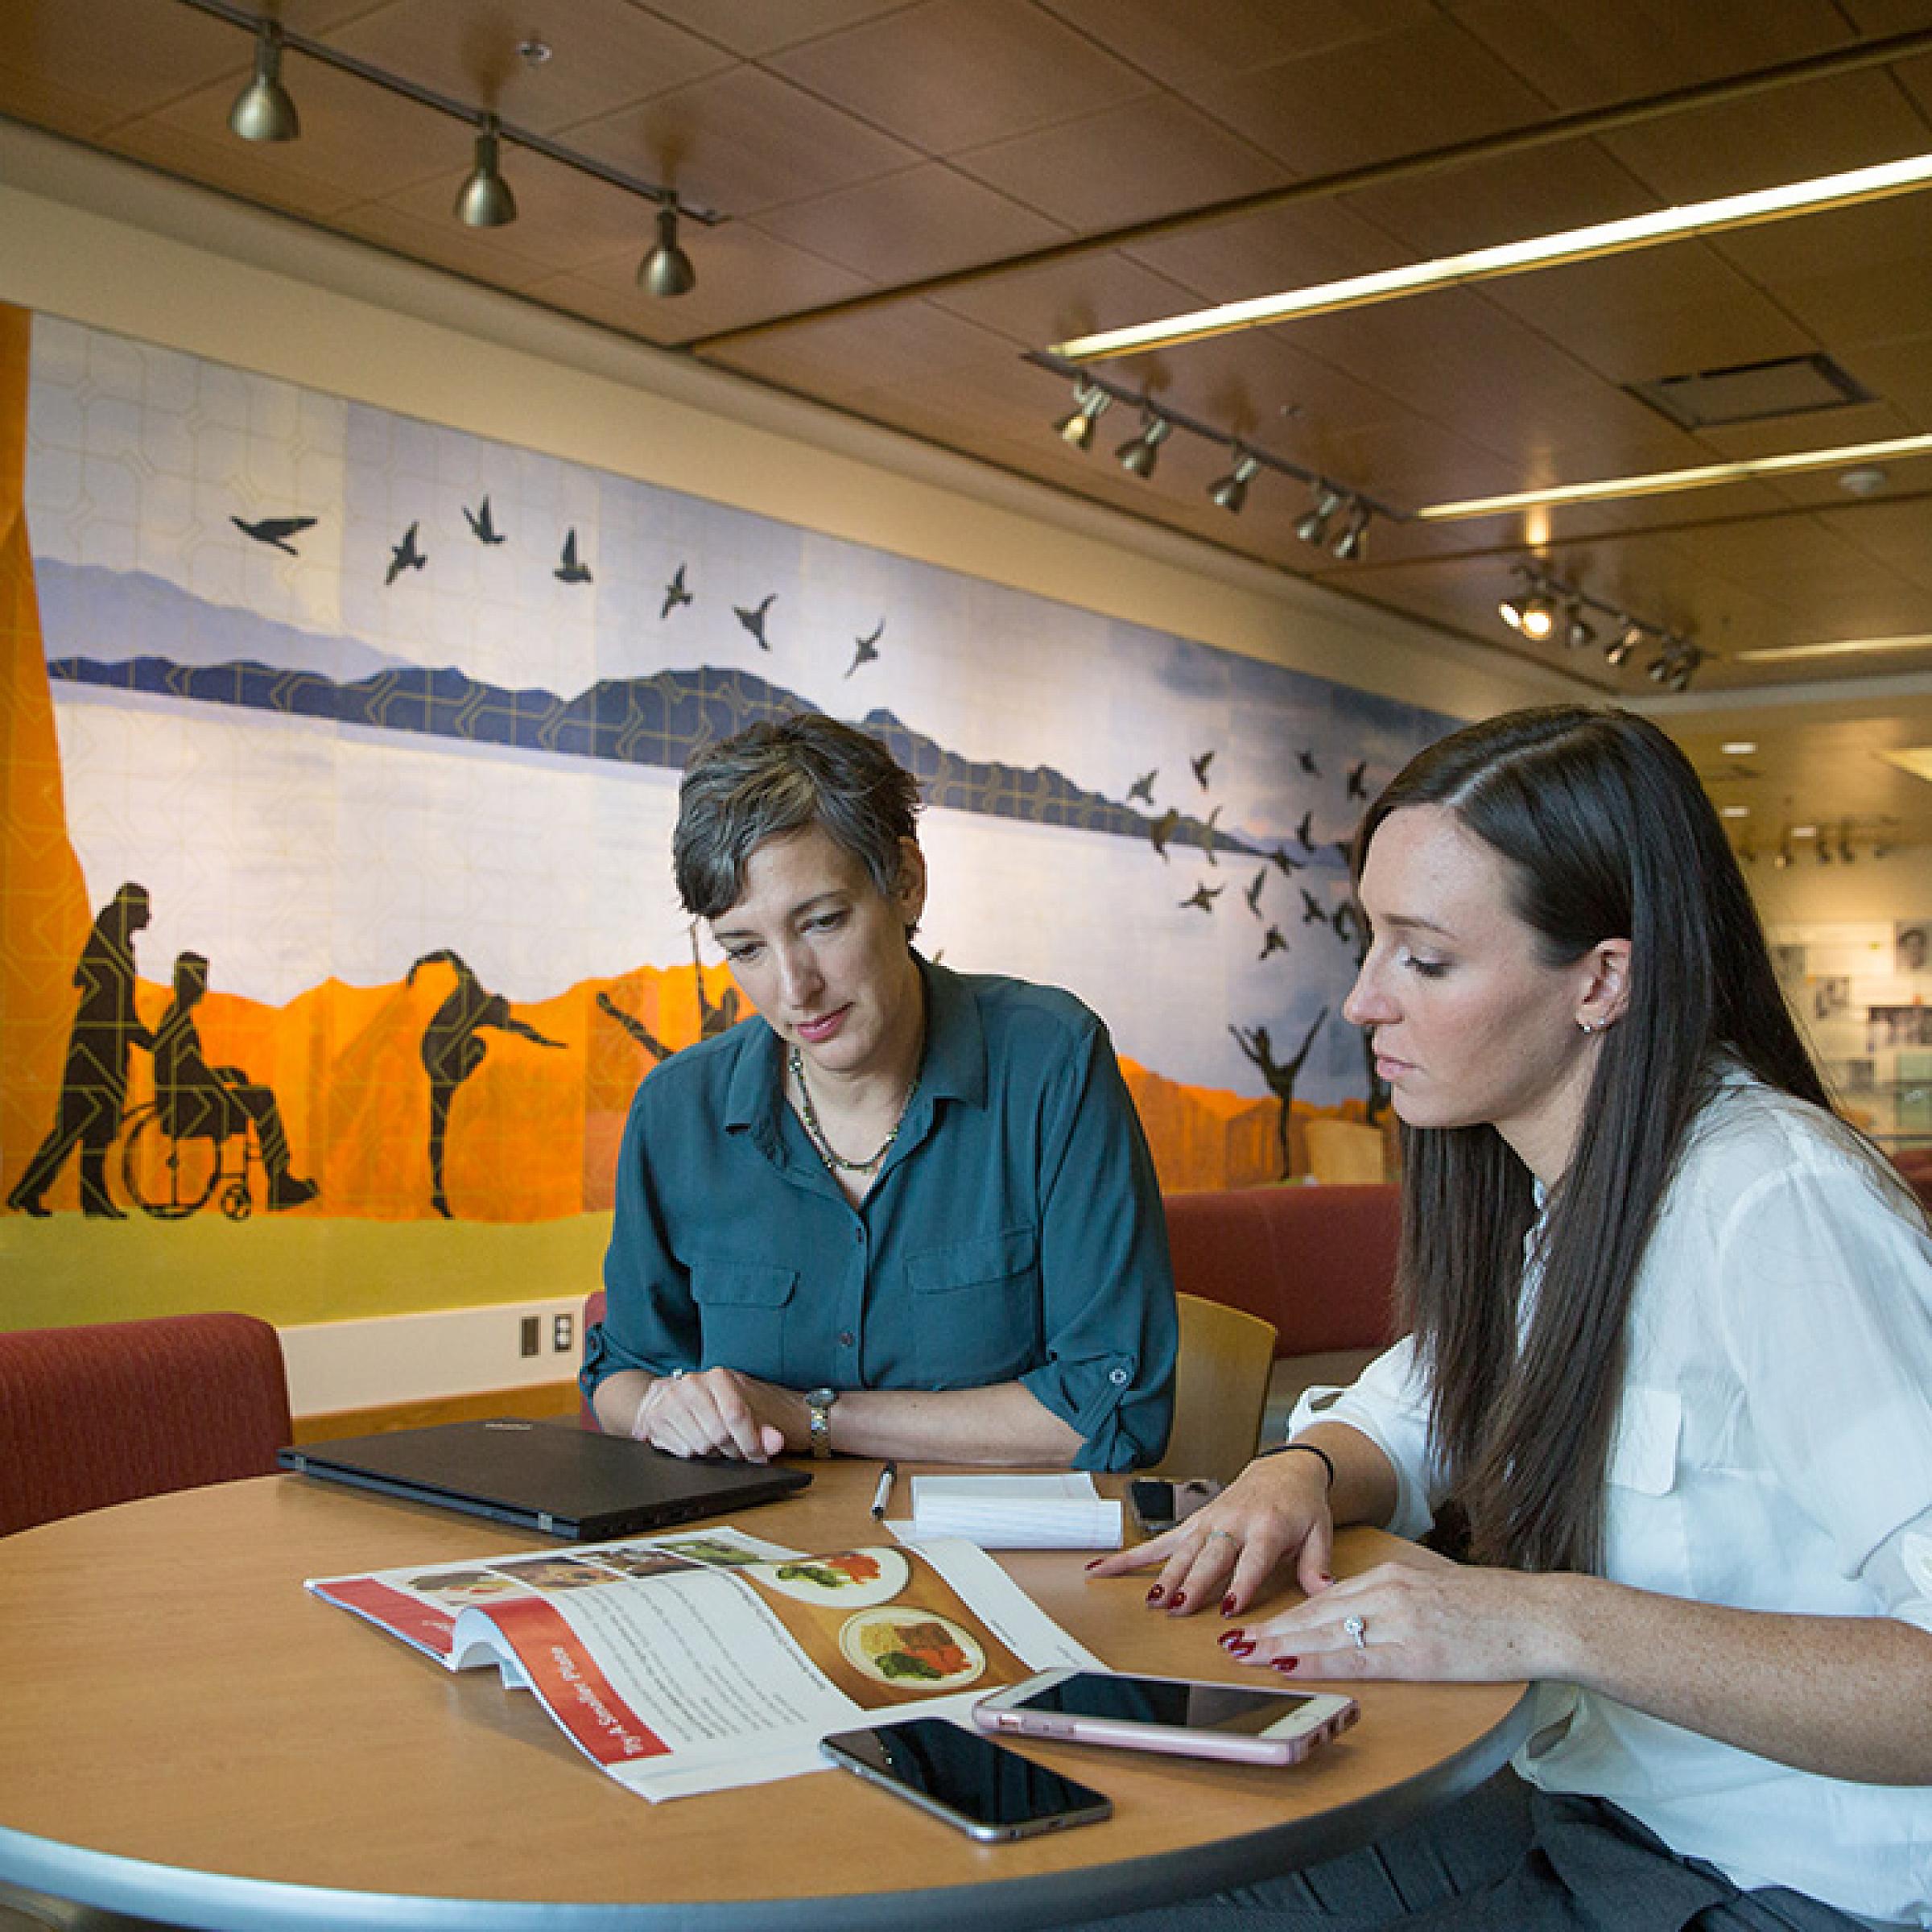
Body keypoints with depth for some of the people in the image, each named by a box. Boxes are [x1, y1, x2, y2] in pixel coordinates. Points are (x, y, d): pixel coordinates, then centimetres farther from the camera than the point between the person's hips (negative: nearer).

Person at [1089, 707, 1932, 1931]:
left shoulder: (1771, 1202, -25)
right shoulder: (1535, 1189, 4)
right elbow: (1400, 1421, 18)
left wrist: (1555, 1623, -33)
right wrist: (1299, 1473, -4)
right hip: (1585, 1811, 7)